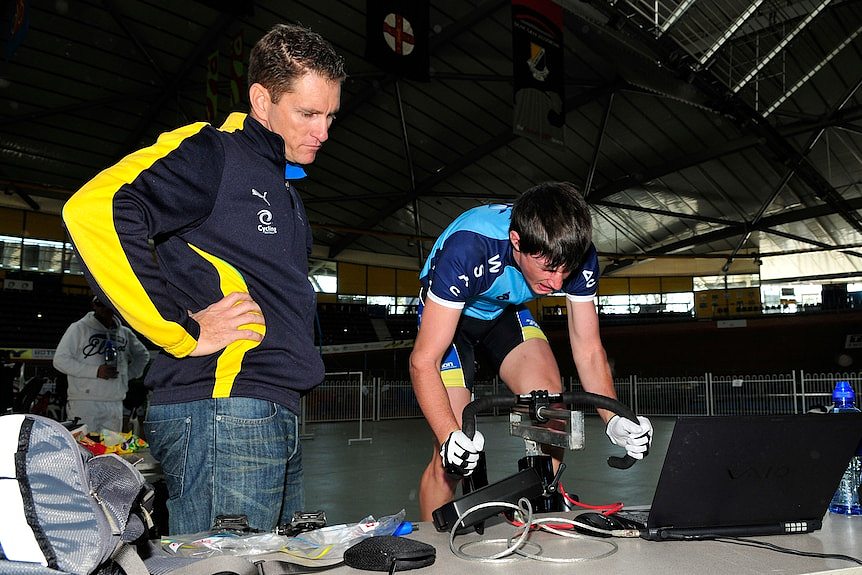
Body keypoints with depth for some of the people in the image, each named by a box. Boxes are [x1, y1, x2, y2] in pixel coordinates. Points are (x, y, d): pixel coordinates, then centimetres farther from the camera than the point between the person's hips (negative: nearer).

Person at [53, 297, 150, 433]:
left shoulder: (125, 333, 14)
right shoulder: (79, 328, 0)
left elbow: (143, 355, 30)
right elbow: (60, 360, -6)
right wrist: (95, 371, -14)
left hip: (115, 404, 5)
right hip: (84, 403, -4)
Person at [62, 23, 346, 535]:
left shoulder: (284, 187, 23)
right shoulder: (212, 153, -5)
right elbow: (94, 212, -21)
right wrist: (183, 334, -18)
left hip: (274, 416, 9)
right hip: (221, 411, -9)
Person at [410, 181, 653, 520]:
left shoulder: (578, 256, -26)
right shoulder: (467, 250, -40)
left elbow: (588, 350, -15)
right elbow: (423, 361, -36)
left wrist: (615, 420, -29)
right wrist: (450, 438, -50)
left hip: (506, 310, 4)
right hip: (446, 314, -4)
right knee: (451, 456, -13)